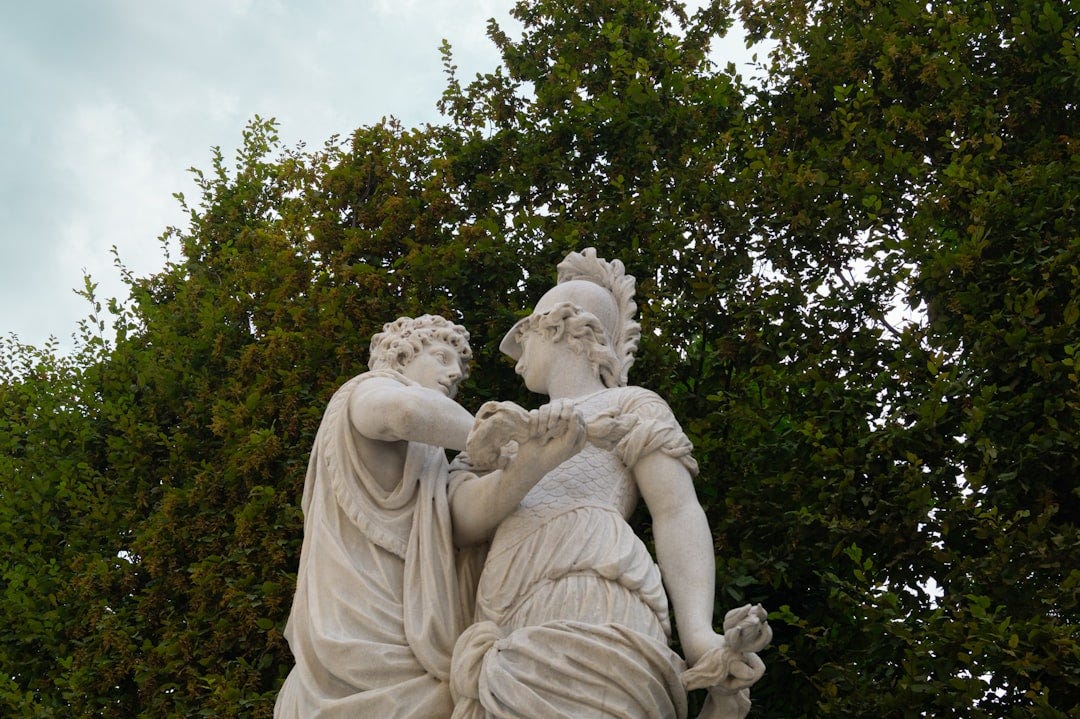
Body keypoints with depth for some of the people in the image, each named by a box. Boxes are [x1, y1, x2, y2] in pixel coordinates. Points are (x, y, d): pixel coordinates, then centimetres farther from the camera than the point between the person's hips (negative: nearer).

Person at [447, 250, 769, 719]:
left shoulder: (632, 406, 19)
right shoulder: (514, 435, 33)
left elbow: (678, 514, 3)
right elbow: (467, 521, 12)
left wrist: (698, 635, -15)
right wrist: (537, 460, -10)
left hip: (591, 602, -5)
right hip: (513, 631, 5)